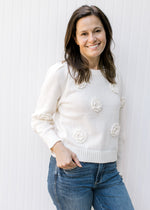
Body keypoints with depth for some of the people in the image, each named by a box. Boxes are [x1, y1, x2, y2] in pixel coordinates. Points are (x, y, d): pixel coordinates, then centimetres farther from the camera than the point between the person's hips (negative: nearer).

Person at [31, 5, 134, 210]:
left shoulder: (114, 75, 9)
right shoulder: (60, 73, -7)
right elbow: (40, 120, -1)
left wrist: (117, 166, 16)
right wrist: (58, 147, -17)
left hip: (109, 172, 5)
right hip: (71, 169, -4)